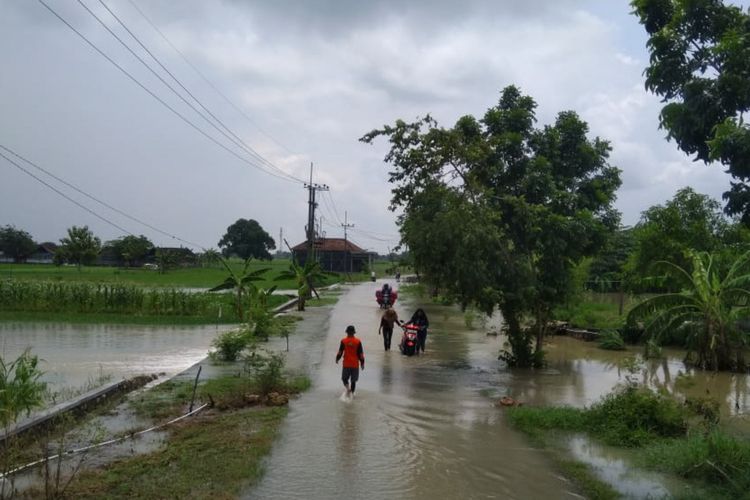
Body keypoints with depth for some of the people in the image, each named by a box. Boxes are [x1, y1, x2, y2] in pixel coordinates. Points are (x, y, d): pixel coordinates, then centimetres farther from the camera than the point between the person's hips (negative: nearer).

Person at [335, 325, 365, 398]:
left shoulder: (343, 341, -7)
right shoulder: (358, 341, -5)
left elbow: (340, 352, -3)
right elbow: (361, 353, -3)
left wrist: (337, 359, 15)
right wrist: (362, 363, 7)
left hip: (346, 364, -1)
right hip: (355, 364, 1)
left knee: (344, 378, 13)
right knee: (353, 380, 13)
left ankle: (348, 388, -13)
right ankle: (352, 393, 14)